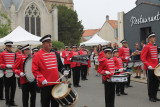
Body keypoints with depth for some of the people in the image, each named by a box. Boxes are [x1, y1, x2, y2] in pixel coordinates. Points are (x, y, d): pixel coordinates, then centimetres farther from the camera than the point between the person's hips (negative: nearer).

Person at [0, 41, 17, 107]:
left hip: (13, 73, 3)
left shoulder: (14, 54, 10)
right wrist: (6, 66, -21)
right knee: (7, 88, 3)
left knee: (13, 87, 6)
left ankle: (12, 101, 19)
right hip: (7, 73, -3)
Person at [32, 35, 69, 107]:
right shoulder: (37, 56, -7)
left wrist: (63, 71, -1)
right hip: (45, 85, -5)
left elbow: (60, 66, 19)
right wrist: (42, 79, -20)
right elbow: (35, 70, -9)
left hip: (56, 84, 5)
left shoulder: (55, 54, 10)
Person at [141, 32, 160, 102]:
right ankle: (151, 97, 12)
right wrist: (148, 65, -21)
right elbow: (143, 57, -14)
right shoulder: (146, 47, -9)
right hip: (150, 68, -7)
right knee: (150, 83, 1)